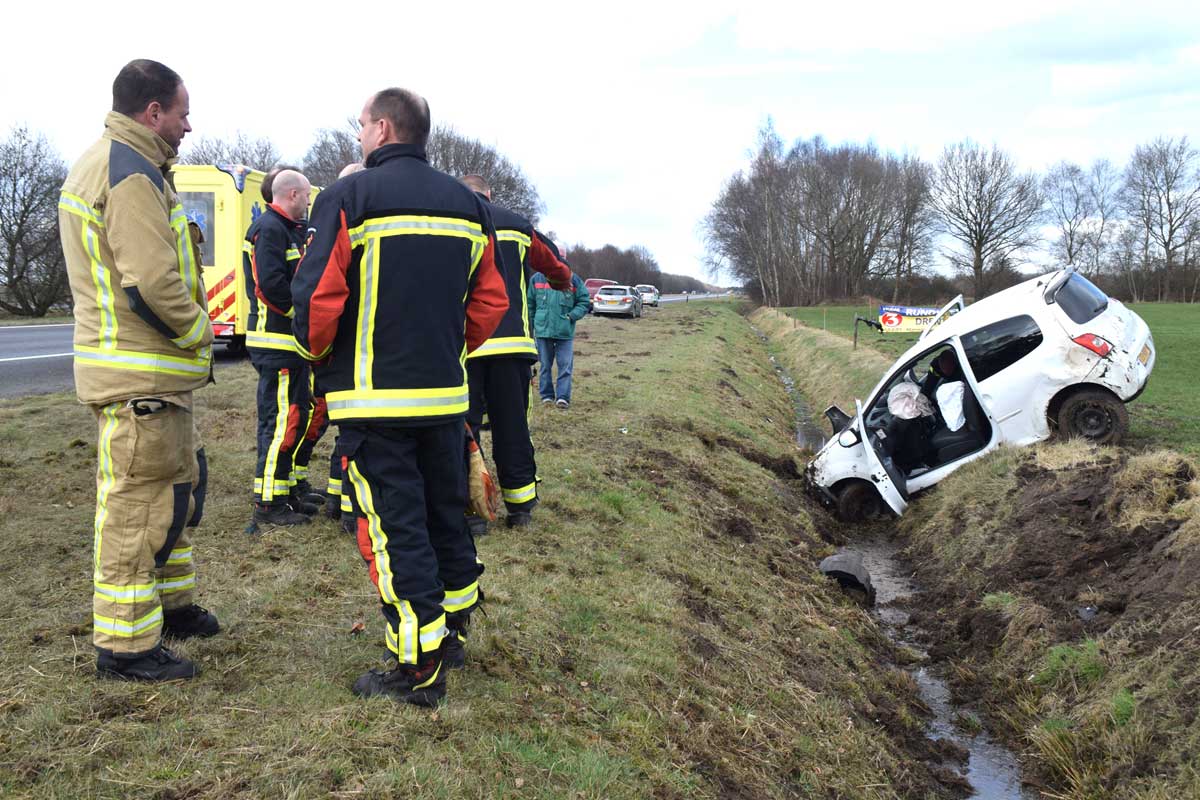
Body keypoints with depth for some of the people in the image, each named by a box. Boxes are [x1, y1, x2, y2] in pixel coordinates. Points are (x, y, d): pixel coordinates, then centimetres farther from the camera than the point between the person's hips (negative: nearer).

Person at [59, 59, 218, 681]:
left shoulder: (101, 163, 19)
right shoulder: (130, 172, -16)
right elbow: (152, 281, -26)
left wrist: (190, 334, 15)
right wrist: (199, 332, -10)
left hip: (153, 372, 11)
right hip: (140, 378, -11)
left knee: (180, 484, 21)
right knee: (137, 503, -3)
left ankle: (170, 604, 36)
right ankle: (124, 644, 7)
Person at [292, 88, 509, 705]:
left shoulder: (349, 197, -8)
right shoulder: (467, 205, 10)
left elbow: (316, 296, -14)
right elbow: (491, 300, 12)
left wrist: (317, 353, 5)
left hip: (374, 399, -6)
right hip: (445, 397, 6)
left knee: (394, 528, 0)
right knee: (447, 515, 18)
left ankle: (419, 669, 6)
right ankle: (452, 629, 33)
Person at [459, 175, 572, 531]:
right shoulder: (516, 224, 11)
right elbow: (555, 266, 25)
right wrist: (562, 282, 46)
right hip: (511, 342, 2)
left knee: (464, 425, 5)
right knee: (512, 425, 11)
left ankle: (471, 511, 5)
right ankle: (521, 506, 18)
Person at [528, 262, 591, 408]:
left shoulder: (573, 280, 0)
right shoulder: (537, 279, 2)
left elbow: (584, 302, 5)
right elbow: (530, 304, 7)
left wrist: (572, 316, -9)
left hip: (565, 332, -1)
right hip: (543, 330, 1)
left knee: (565, 365, -4)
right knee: (545, 364, 10)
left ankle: (563, 397, -1)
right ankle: (547, 395, 19)